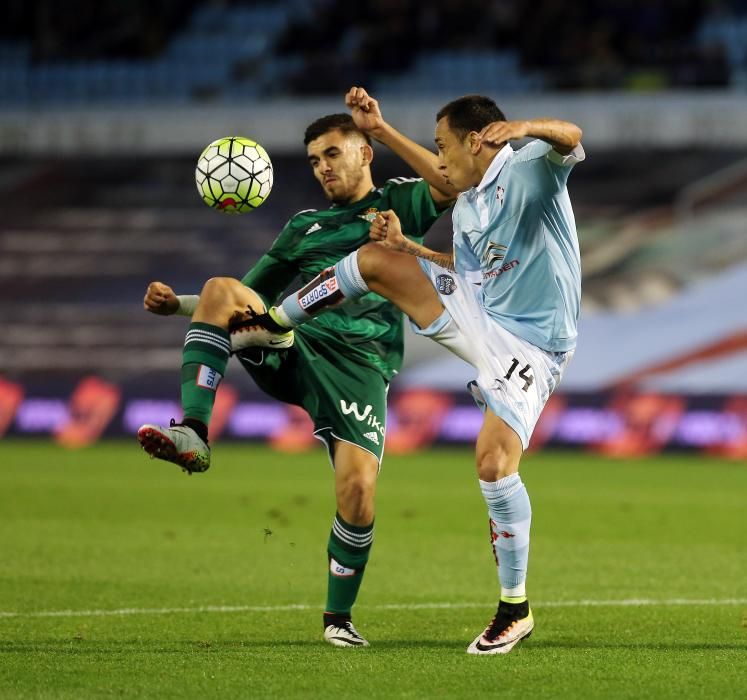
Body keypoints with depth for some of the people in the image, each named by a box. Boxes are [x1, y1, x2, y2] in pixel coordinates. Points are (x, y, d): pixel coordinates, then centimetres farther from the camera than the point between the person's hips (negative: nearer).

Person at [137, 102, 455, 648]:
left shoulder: (398, 204, 17)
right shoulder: (304, 226, 28)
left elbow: (455, 185, -6)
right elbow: (245, 301, 28)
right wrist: (177, 305, 10)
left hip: (358, 362, -4)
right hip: (287, 345, 4)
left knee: (358, 486, -22)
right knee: (222, 290, -25)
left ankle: (339, 617, 1)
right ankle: (192, 433, -35)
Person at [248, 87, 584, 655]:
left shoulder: (531, 168, -14)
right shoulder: (466, 206, 10)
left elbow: (570, 138, -34)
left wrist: (524, 128, -53)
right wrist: (406, 246, 12)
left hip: (529, 346, -8)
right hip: (477, 315, 8)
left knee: (495, 463, -20)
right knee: (374, 258, -1)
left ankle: (516, 610, -4)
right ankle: (275, 323, 20)